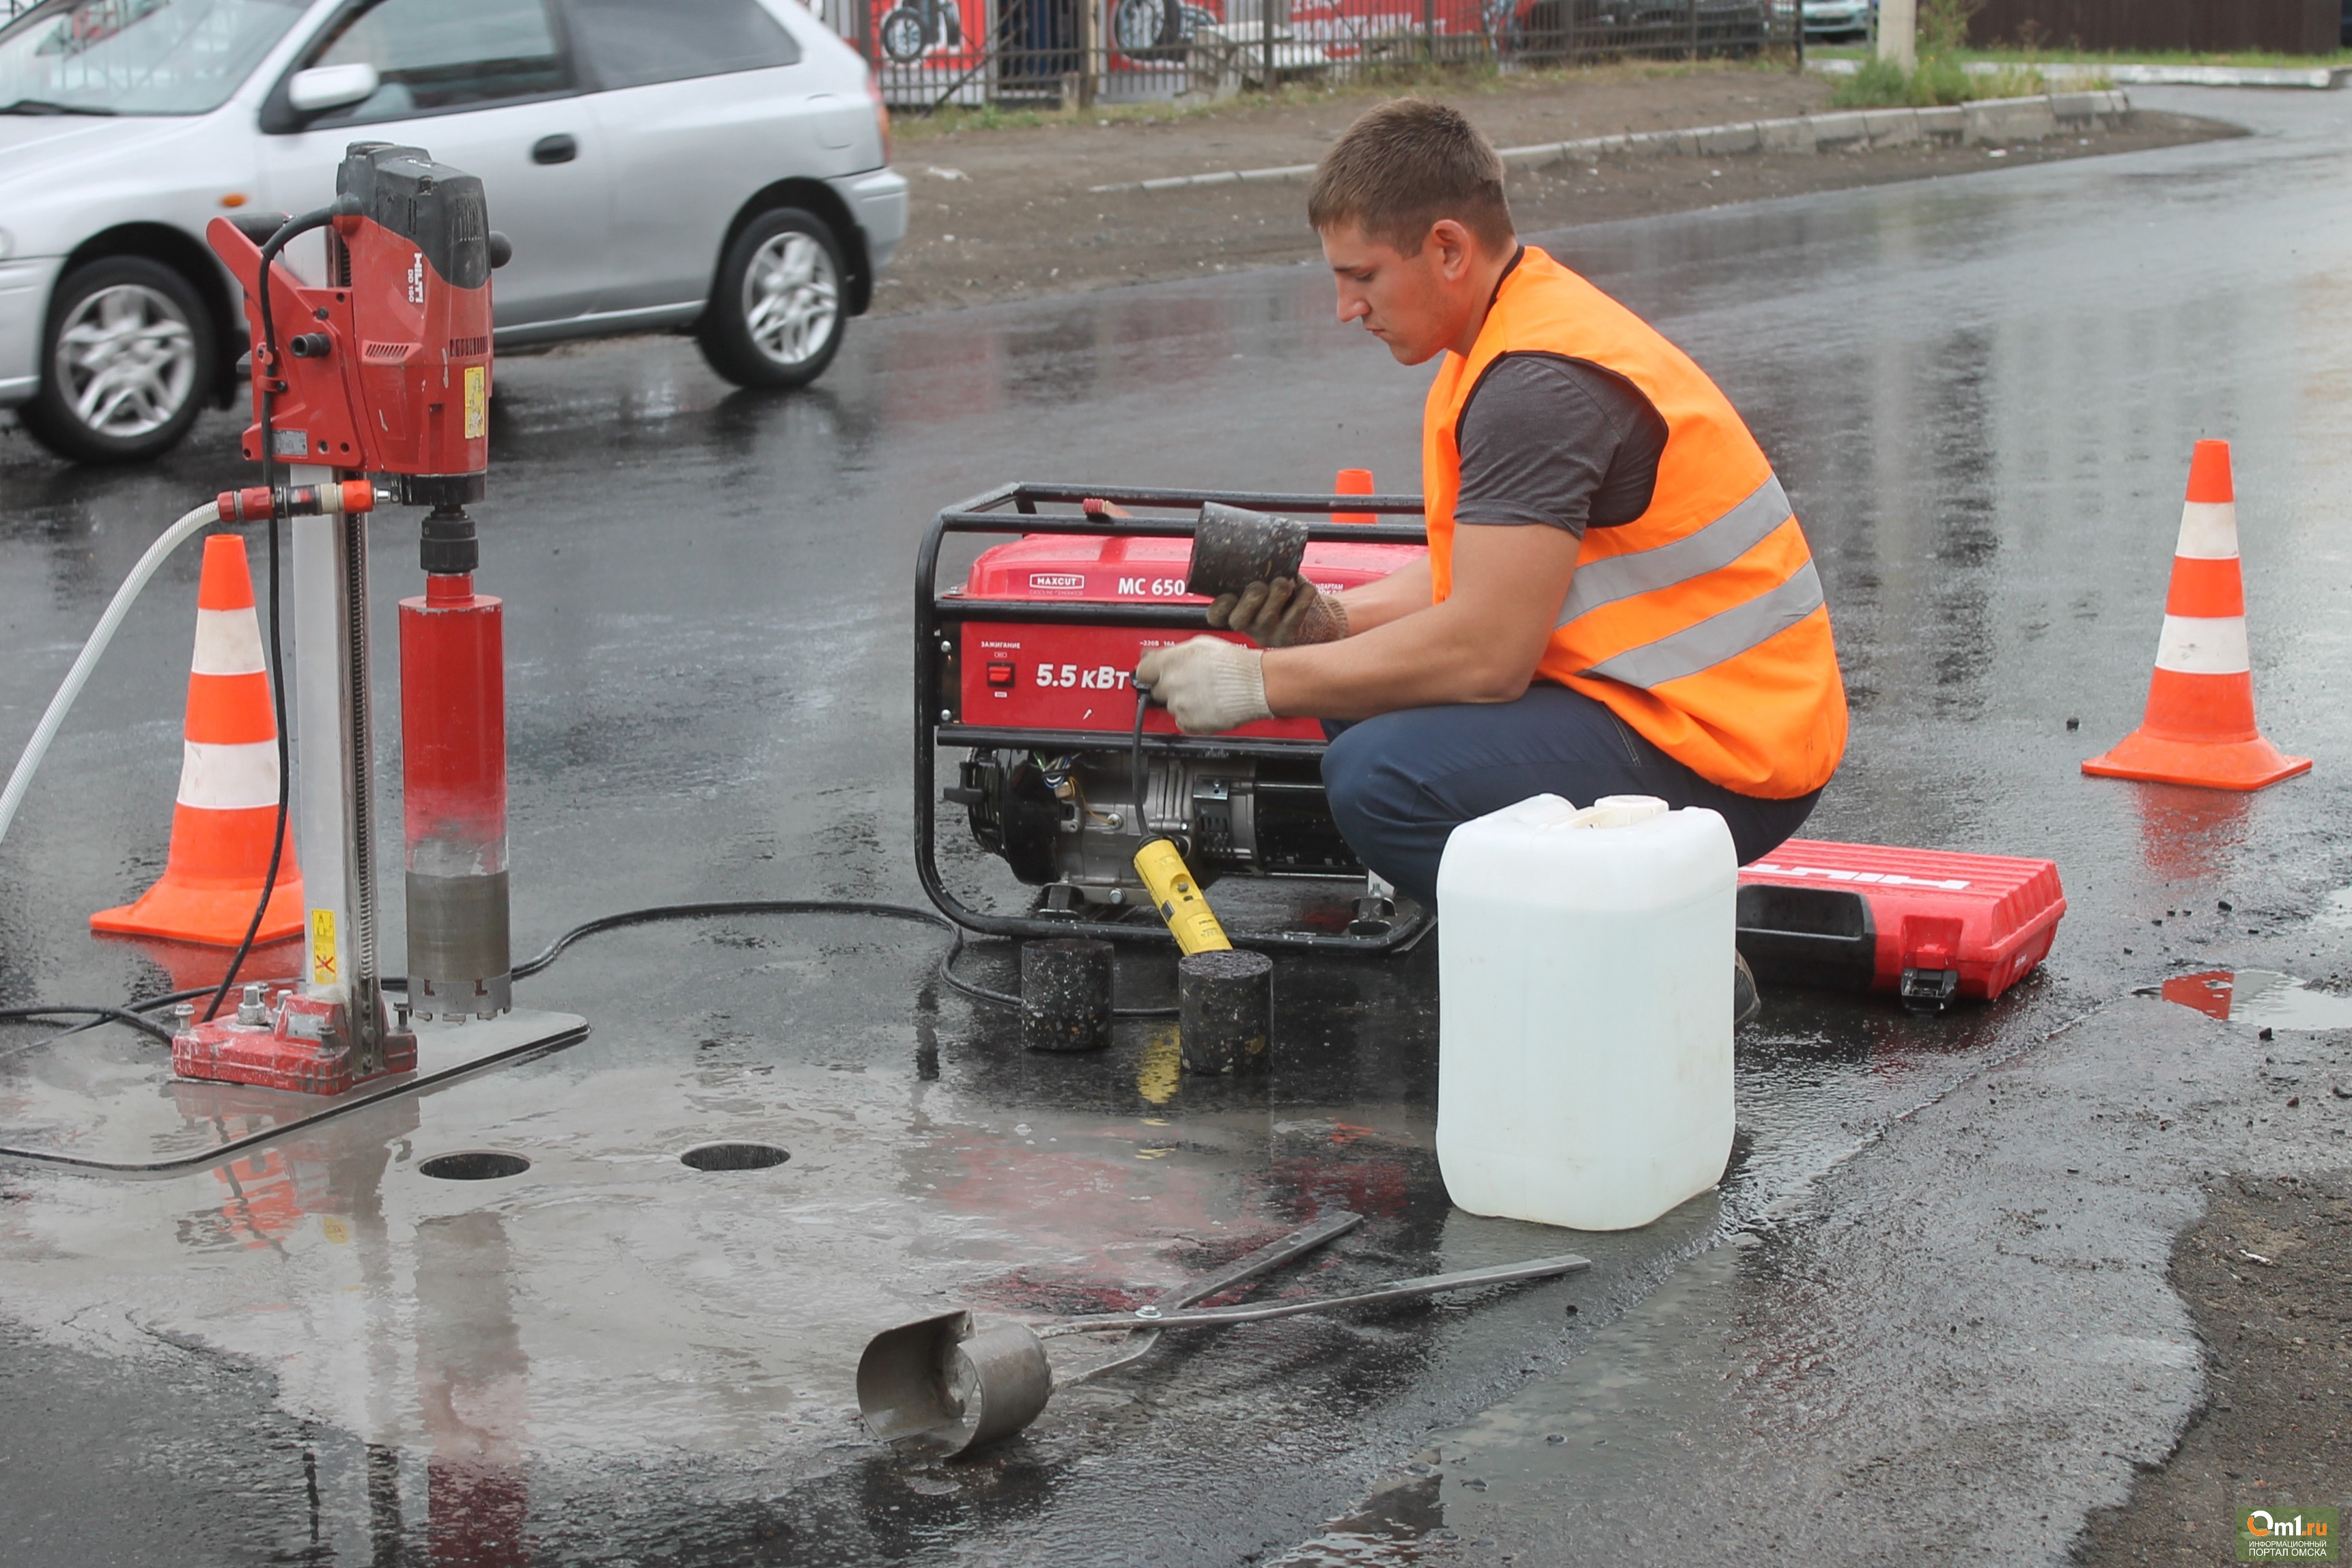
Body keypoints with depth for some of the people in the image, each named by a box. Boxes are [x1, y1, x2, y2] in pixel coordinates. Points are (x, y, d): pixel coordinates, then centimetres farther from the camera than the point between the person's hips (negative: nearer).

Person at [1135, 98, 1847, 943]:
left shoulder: (1540, 382, -21)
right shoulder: (1516, 329, 11)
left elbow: (1484, 652, -24)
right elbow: (1491, 576, 17)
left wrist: (1260, 683, -16)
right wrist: (1335, 619, 1)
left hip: (1719, 753, -11)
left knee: (1380, 777, -25)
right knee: (1352, 692, 14)